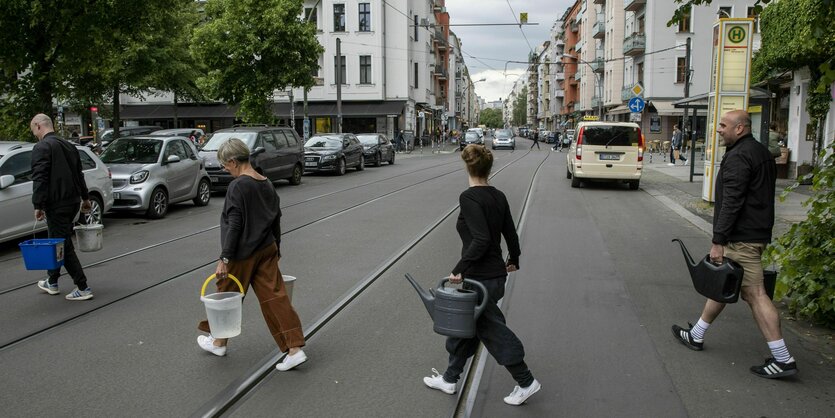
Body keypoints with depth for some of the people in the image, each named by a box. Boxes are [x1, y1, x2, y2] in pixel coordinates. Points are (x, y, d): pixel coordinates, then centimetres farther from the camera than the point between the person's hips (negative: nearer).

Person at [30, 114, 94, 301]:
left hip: (56, 204, -9)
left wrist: (38, 205, -17)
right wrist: (85, 198, 30)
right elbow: (79, 174, 22)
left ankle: (83, 288, -5)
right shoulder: (68, 145, 15)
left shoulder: (41, 148, -12)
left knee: (63, 245, -4)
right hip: (73, 201, 9)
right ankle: (52, 282, 32)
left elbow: (39, 179, -19)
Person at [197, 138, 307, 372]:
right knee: (275, 297, 4)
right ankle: (295, 349, -2)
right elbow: (276, 219, 15)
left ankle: (219, 342, 35)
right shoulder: (267, 184, 7)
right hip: (267, 250, 7)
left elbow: (234, 225, -20)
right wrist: (276, 248, 24)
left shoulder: (238, 186, -16)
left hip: (243, 254, -6)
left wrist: (224, 258, -17)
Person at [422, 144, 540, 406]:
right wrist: (513, 259, 31)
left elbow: (481, 239, -27)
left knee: (492, 331, 8)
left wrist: (460, 269, -22)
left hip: (481, 278, -9)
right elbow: (510, 232, 14)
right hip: (496, 274, 9)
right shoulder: (498, 196, 5)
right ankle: (450, 379, 30)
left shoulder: (469, 197, -18)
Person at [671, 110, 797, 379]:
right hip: (758, 233, 11)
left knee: (754, 294, -7)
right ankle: (696, 336, 29)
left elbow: (731, 202, -23)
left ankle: (783, 359, -3)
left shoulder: (738, 157, -16)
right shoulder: (761, 153, 17)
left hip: (741, 238, -11)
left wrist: (718, 241, -22)